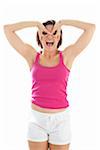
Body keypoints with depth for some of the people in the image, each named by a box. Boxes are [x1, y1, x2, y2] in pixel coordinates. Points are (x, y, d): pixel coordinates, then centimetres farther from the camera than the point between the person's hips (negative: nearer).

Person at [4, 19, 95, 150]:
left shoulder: (67, 56, -1)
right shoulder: (33, 56, 1)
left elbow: (91, 28, -5)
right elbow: (7, 29, 1)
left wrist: (62, 22, -2)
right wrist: (37, 24, -2)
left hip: (61, 119, -1)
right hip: (37, 119, 1)